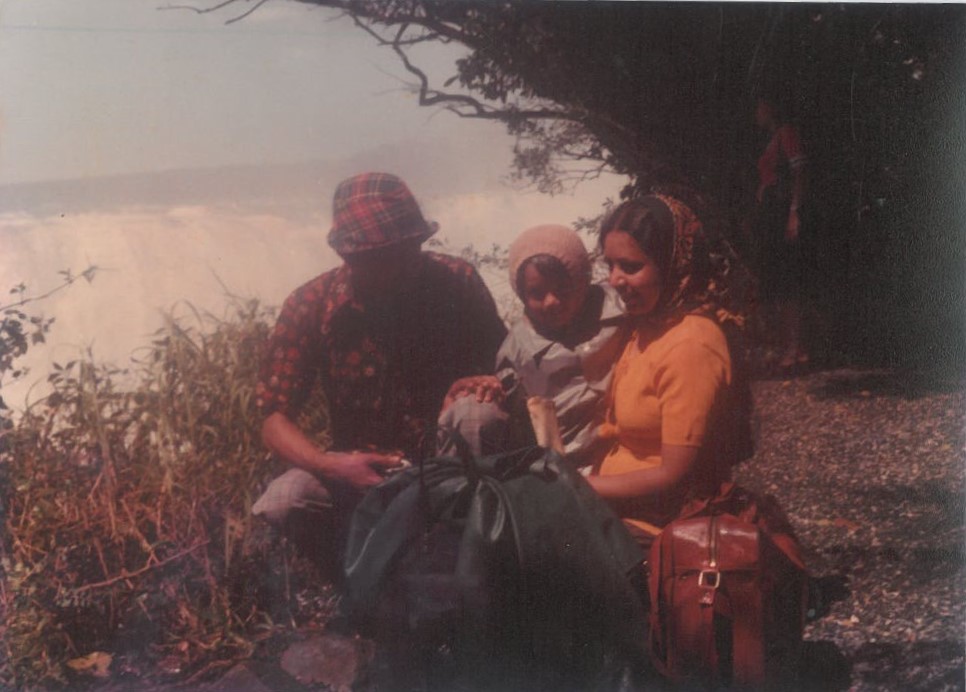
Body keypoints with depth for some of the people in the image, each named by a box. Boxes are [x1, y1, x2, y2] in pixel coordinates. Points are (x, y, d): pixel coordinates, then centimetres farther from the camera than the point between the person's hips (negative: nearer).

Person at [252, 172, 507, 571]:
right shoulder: (311, 308, -8)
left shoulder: (457, 284, -6)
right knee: (281, 504, -29)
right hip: (358, 469, 0)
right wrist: (330, 465, -28)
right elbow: (275, 421, -8)